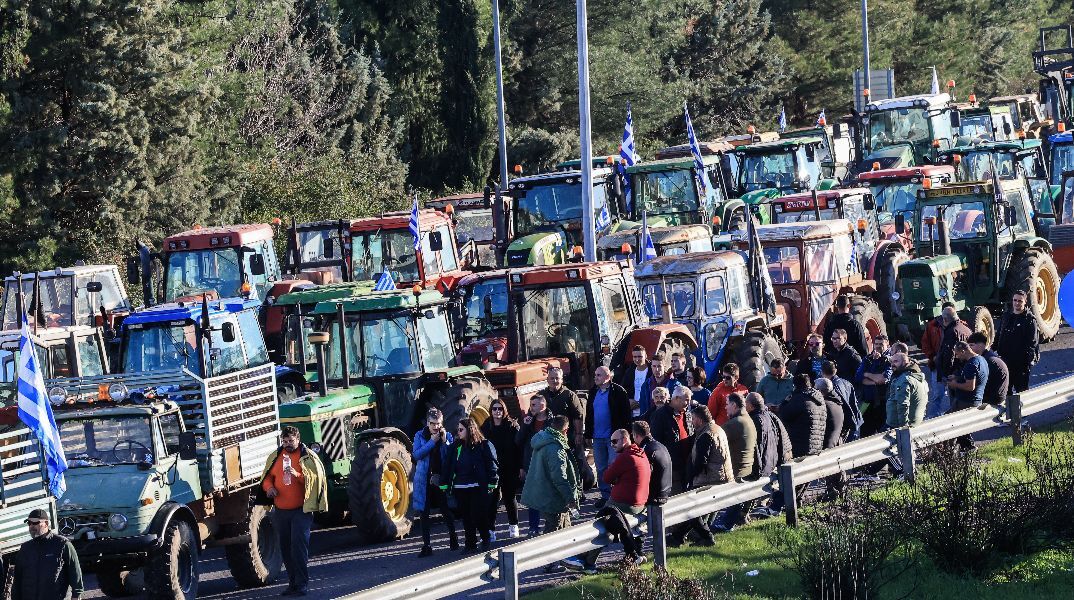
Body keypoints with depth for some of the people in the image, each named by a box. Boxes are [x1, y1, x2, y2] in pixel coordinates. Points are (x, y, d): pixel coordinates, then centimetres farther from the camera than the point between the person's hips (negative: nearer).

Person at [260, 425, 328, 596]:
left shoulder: (308, 457, -2)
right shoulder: (275, 456, 12)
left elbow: (315, 478, -11)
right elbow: (267, 476, 20)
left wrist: (298, 475, -25)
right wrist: (269, 487, -1)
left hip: (301, 510, -5)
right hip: (280, 510, 5)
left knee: (299, 545, -12)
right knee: (285, 548, 9)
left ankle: (301, 584, -8)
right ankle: (292, 583, 19)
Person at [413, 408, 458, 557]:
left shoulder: (447, 435, 3)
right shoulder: (420, 436, 2)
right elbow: (416, 454, -12)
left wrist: (445, 441, -16)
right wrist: (432, 442, -17)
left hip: (441, 479, 0)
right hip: (424, 481, 0)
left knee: (446, 511, 7)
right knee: (424, 513, 0)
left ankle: (453, 539, 27)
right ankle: (426, 546, 5)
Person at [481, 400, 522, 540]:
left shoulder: (512, 426, -2)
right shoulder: (486, 427, 2)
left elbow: (518, 447, -4)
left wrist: (520, 466, -8)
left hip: (509, 469, -1)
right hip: (492, 469, 1)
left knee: (510, 497, 12)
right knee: (492, 498, -2)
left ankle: (513, 526, 27)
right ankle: (490, 529, -1)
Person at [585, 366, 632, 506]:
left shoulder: (617, 391, -8)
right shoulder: (593, 392, 11)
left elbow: (626, 414, -9)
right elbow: (589, 414, 16)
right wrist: (588, 435, 13)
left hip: (613, 436, -6)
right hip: (598, 437, 6)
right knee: (601, 468, 11)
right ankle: (605, 495, 20)